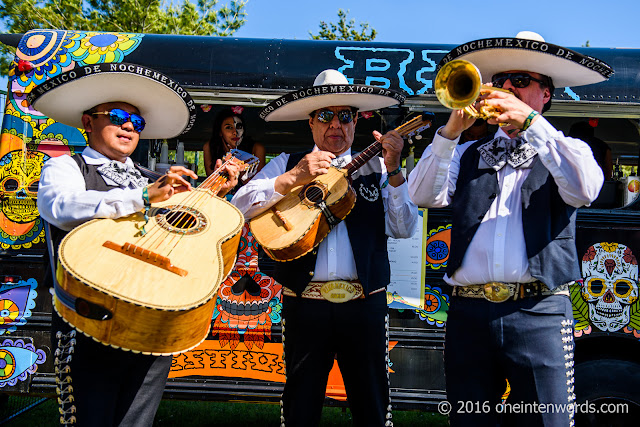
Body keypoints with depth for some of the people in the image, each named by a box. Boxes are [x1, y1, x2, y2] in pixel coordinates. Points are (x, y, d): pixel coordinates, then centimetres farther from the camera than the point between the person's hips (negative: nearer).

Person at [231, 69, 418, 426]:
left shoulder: (375, 167, 9)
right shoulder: (287, 165, 9)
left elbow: (405, 229, -1)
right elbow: (240, 206, -4)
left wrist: (393, 170, -12)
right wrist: (293, 179, -16)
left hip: (365, 303, 0)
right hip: (305, 302, 0)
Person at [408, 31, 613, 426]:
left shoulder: (563, 153, 11)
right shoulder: (468, 154, 16)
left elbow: (586, 189, -12)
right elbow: (424, 195, 1)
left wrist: (530, 121, -15)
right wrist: (451, 131, -10)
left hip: (538, 310, -2)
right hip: (469, 311, 2)